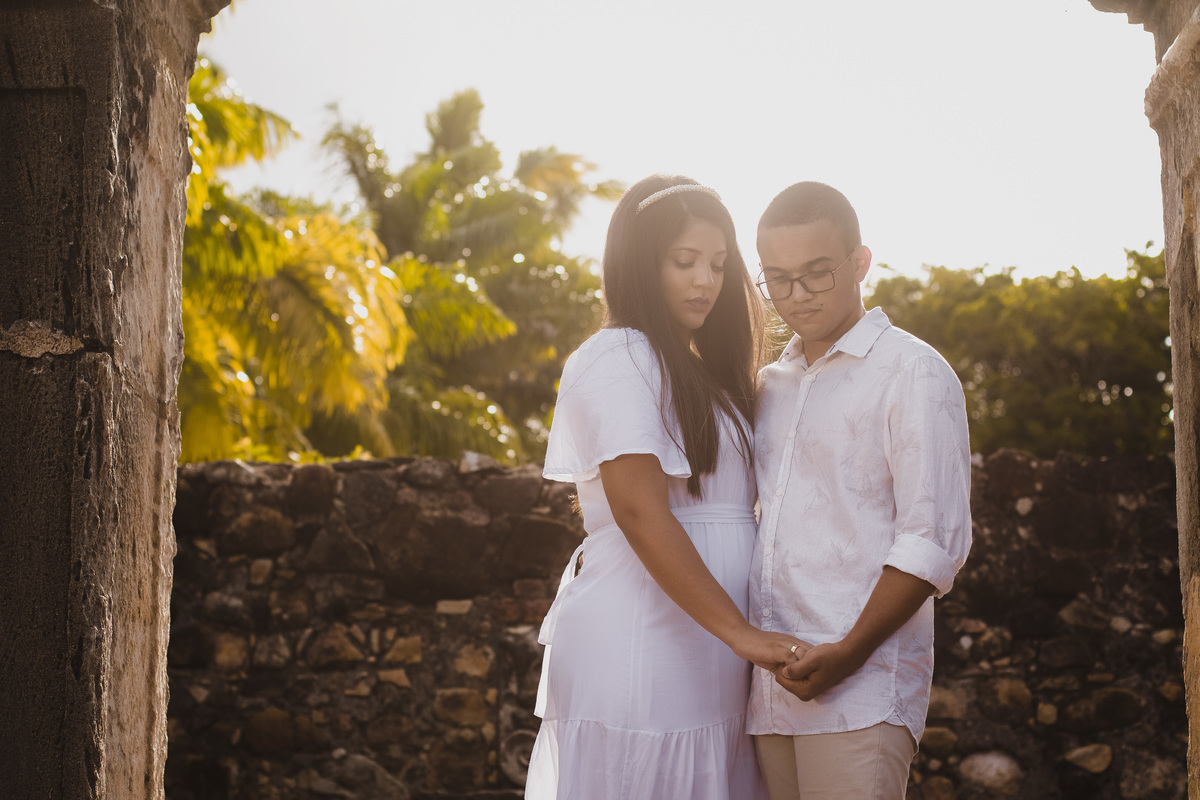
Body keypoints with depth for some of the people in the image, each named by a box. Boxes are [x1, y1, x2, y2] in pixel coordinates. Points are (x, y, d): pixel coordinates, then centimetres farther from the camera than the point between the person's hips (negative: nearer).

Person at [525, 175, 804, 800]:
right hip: (638, 650, -8)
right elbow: (640, 512, -18)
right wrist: (739, 632, -23)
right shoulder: (618, 360, -7)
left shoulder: (702, 370, 21)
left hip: (704, 669, 8)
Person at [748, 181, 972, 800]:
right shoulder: (770, 384, 20)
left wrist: (850, 653, -15)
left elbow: (935, 540, -8)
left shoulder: (914, 373, 0)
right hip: (770, 685, 6)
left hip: (860, 684, -6)